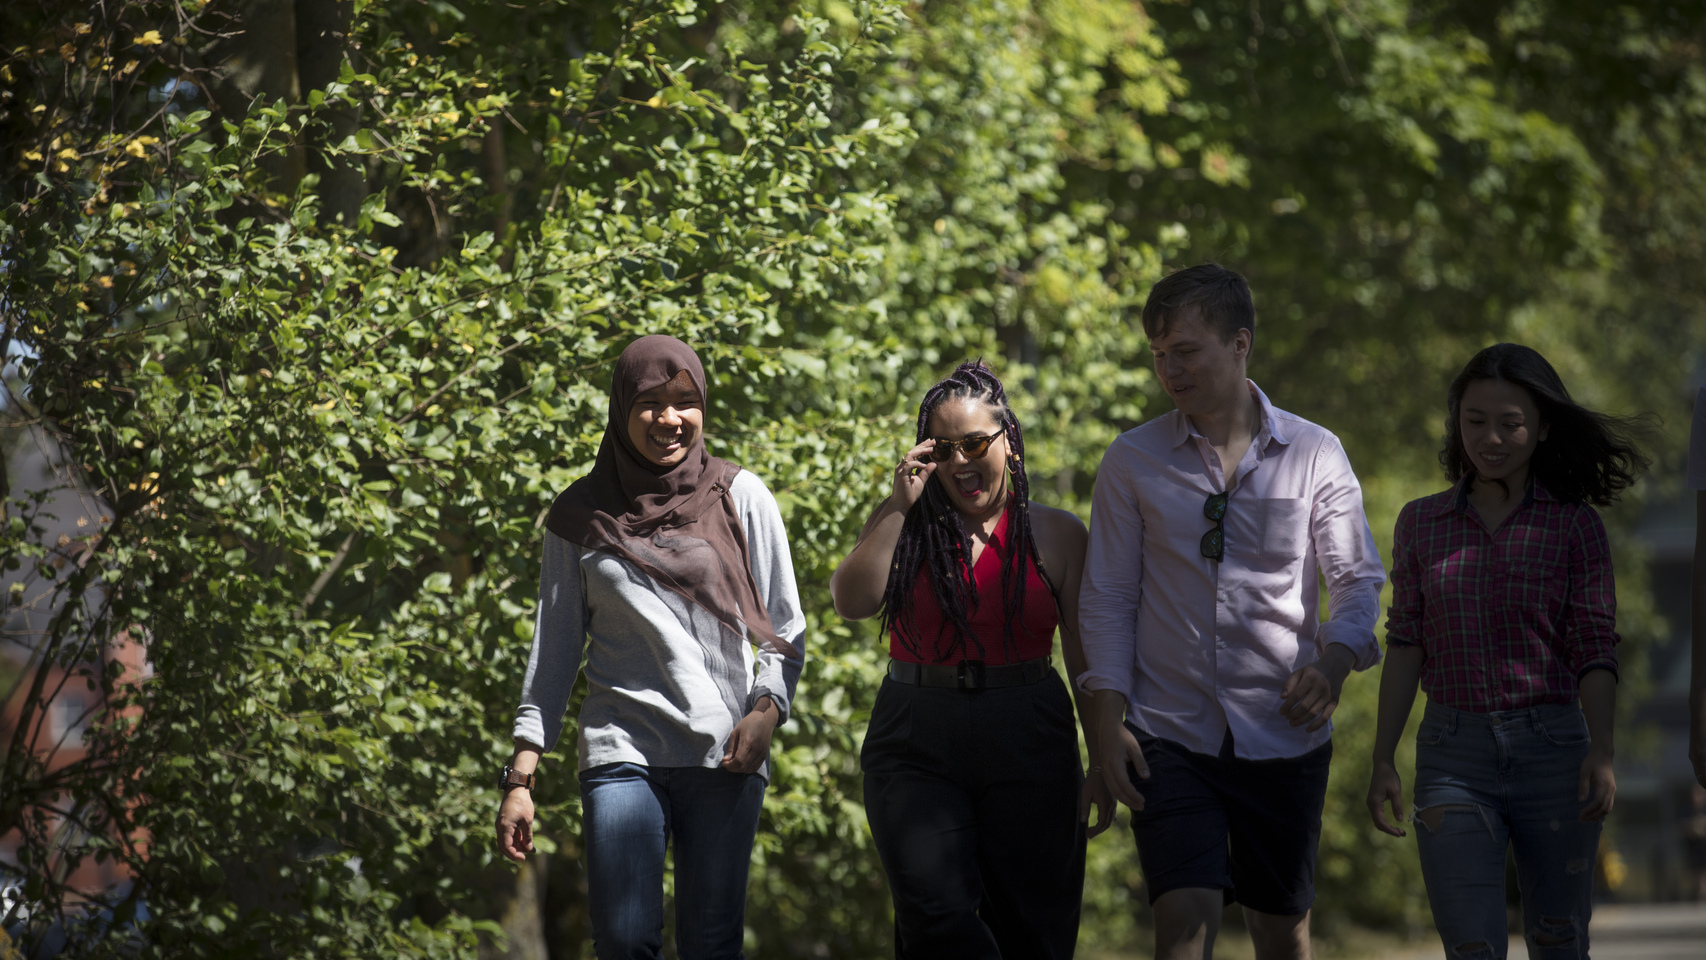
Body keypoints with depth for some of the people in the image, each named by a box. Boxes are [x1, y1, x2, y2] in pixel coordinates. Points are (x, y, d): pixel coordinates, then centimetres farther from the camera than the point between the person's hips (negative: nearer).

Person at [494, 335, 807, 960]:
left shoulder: (741, 499, 6)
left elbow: (785, 628, 10)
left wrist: (766, 710, -9)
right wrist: (520, 778, 6)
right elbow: (554, 651, 11)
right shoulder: (583, 515, 8)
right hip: (623, 750, 0)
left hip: (725, 757, 0)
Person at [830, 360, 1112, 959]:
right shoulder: (906, 527, 8)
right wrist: (901, 504, -11)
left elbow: (1087, 656, 9)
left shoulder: (1057, 535, 7)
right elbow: (851, 602, -8)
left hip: (1027, 750, 0)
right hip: (917, 747, 0)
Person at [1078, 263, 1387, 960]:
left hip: (1284, 737, 1)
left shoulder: (1314, 454, 1)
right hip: (1169, 736, -1)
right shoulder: (1132, 463, 2)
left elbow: (1358, 580, 4)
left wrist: (1335, 659, -16)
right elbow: (1107, 599, 4)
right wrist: (1108, 719, -5)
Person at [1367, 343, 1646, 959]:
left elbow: (1595, 648, -2)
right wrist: (1383, 761, 4)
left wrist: (1600, 751, -16)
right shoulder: (1421, 523, 10)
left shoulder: (1574, 525, 3)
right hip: (1453, 754, 1)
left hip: (1553, 751, -1)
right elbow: (1405, 647, 10)